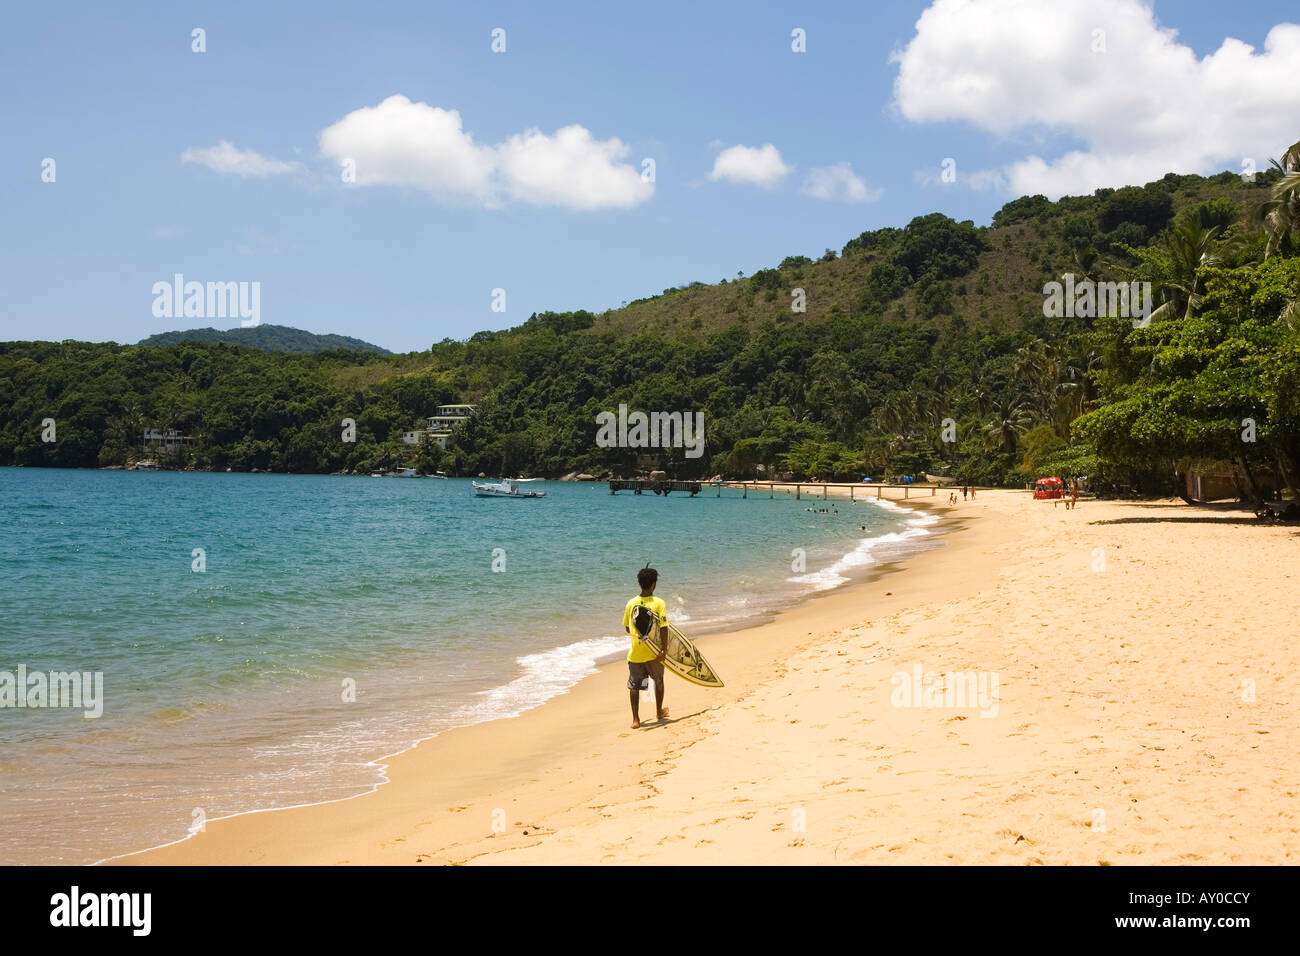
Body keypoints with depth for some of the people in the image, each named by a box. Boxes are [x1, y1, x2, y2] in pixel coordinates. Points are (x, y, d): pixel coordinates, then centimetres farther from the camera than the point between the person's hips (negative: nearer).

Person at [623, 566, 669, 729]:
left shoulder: (631, 603, -4)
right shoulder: (659, 603, -12)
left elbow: (627, 628, 5)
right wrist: (664, 648, -9)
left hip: (635, 653, 1)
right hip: (654, 653, -1)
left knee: (634, 685, 9)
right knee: (659, 681, 21)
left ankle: (636, 719, 5)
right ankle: (659, 711, 37)